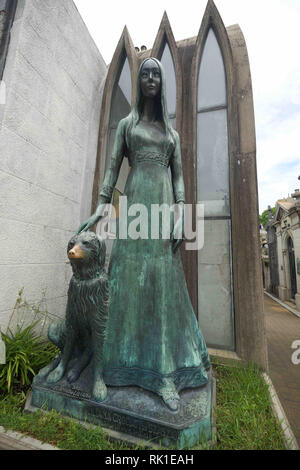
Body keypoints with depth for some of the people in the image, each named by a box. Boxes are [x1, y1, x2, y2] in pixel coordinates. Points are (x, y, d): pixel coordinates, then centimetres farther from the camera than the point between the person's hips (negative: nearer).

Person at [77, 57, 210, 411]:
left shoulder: (172, 132, 23)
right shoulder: (126, 124, 20)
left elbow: (178, 176, 11)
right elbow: (113, 167, 8)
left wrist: (180, 213, -6)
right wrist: (101, 206, -6)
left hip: (164, 205, 2)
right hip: (134, 203, -1)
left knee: (164, 283, -4)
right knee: (129, 278, -4)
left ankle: (165, 372, 6)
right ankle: (122, 364, 13)